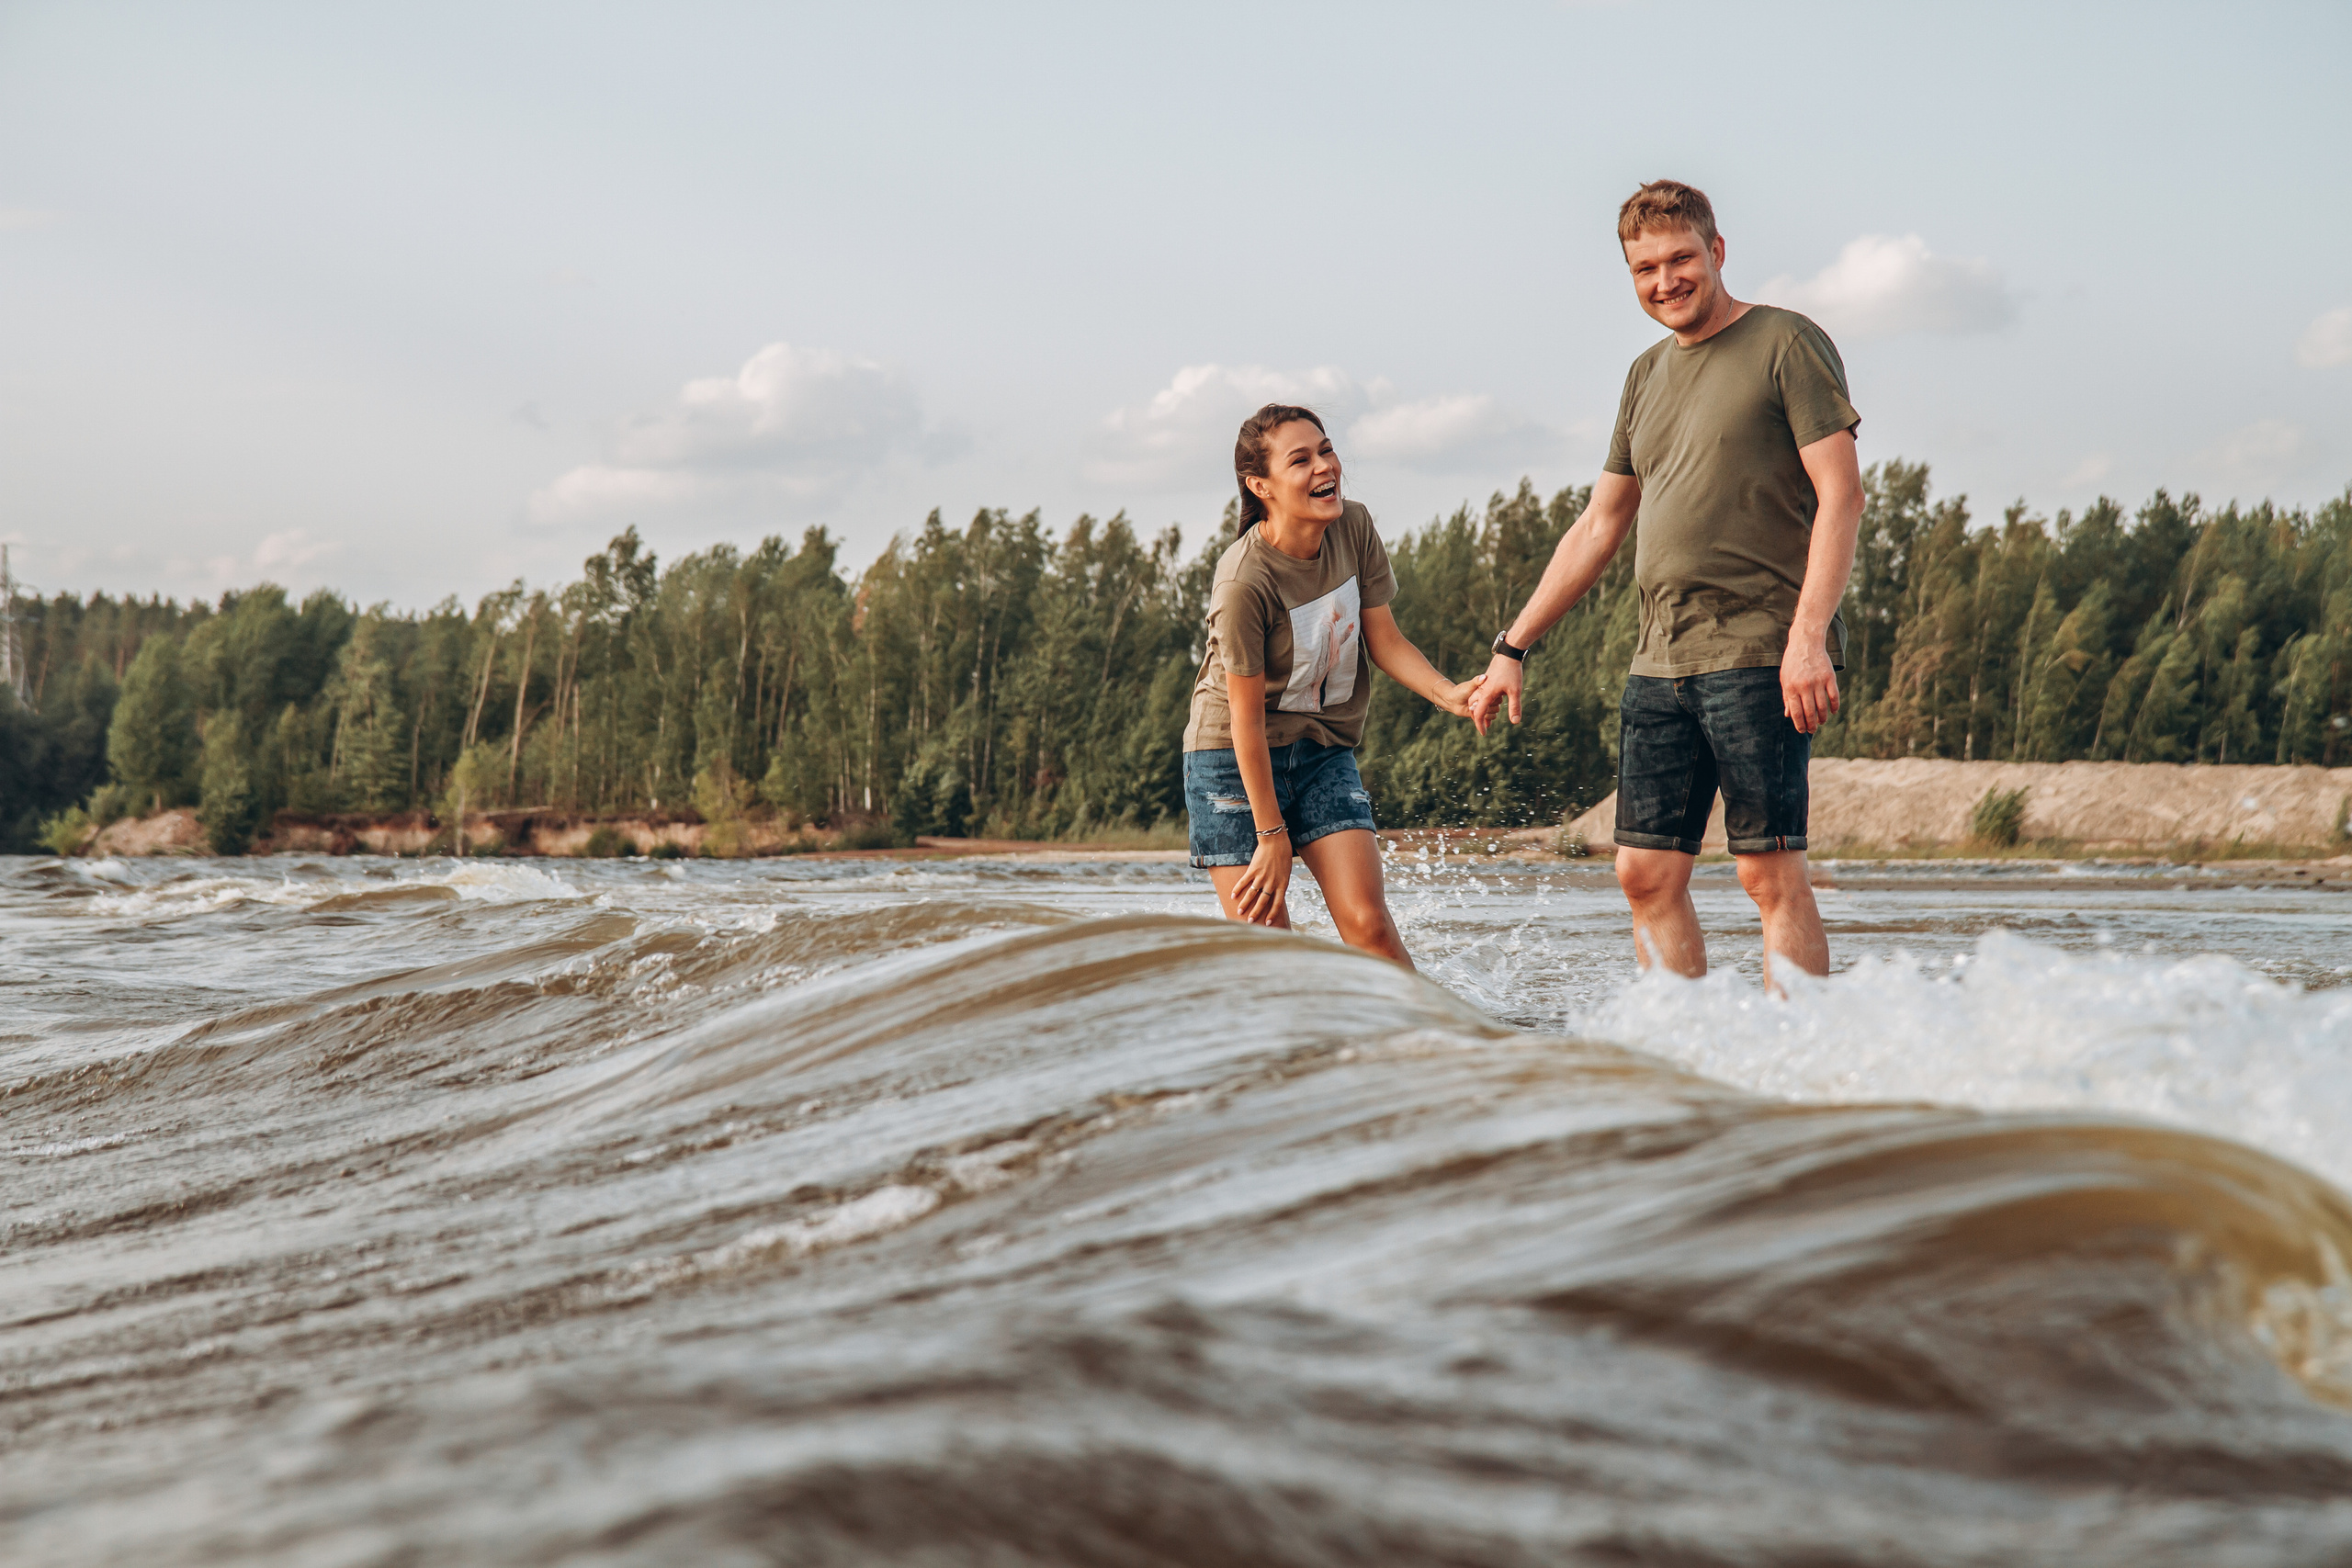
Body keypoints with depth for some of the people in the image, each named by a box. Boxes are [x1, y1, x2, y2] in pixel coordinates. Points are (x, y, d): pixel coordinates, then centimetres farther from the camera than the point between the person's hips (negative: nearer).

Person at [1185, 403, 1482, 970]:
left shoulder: (1354, 526, -6)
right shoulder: (1244, 583, -24)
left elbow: (1383, 637, 1)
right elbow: (1247, 718, -19)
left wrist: (1449, 694, -18)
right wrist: (1272, 836, -16)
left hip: (1324, 752, 5)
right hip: (1233, 758, -5)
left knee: (1368, 924, -9)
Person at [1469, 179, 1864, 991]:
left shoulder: (1786, 344, -1)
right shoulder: (1647, 375, 20)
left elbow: (1840, 493, -9)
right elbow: (1599, 526, 24)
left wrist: (1809, 634, -21)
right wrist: (1512, 648, 21)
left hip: (1759, 651, -7)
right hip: (1661, 662, 7)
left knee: (1770, 873, -10)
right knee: (1648, 875, 3)